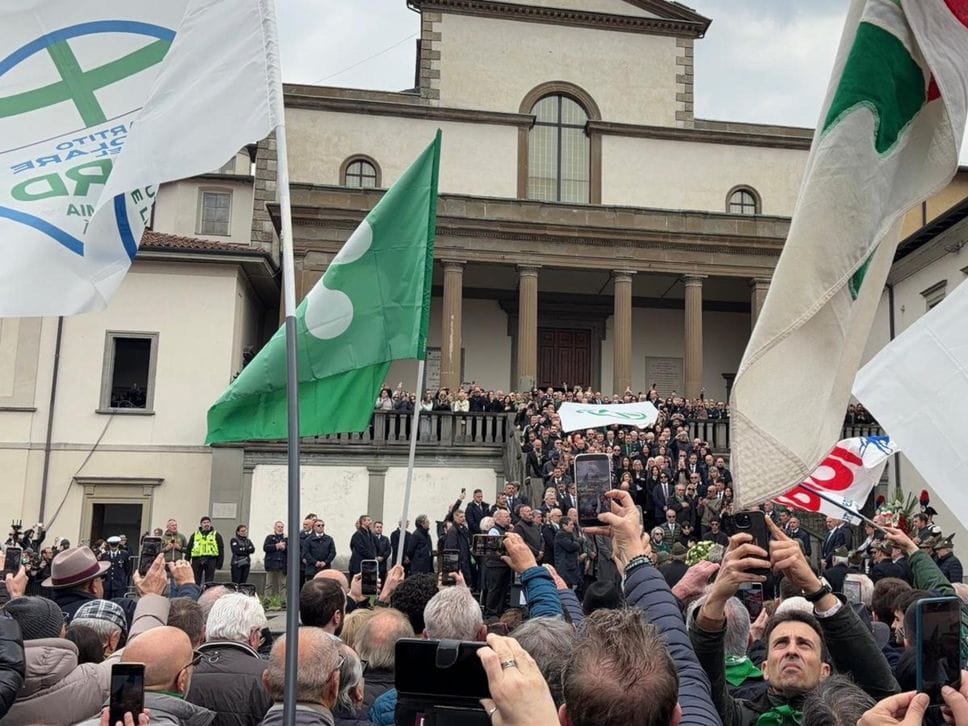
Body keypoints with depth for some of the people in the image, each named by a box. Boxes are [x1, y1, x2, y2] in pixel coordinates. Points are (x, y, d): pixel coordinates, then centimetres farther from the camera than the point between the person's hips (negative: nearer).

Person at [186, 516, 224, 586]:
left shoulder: (216, 535, 9)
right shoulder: (195, 535, 13)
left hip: (211, 560, -1)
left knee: (209, 582, 2)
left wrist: (219, 563, -2)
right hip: (197, 560, 1)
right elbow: (188, 549, 11)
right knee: (196, 581, 6)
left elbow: (221, 550, 6)